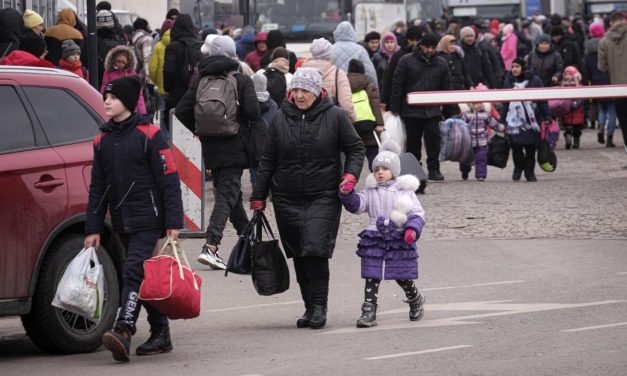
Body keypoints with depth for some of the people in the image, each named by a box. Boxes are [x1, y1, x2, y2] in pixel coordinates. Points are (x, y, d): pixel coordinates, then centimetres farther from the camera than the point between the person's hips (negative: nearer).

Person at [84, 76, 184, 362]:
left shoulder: (149, 134, -7)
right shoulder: (102, 140, 11)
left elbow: (169, 180, -8)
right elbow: (97, 187, 15)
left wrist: (173, 223, -12)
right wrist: (93, 228, 10)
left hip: (147, 219, -6)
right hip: (122, 223, 6)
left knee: (134, 273, -18)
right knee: (144, 276, 11)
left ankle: (123, 332, -30)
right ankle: (160, 334, 19)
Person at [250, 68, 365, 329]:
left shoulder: (335, 117, -1)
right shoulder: (281, 118, 6)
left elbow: (355, 149, 7)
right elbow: (268, 161, 11)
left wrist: (350, 175, -11)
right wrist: (258, 197, 9)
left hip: (323, 198, -3)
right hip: (287, 200, 3)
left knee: (316, 250, -16)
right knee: (298, 256, 6)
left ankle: (318, 306, -8)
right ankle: (311, 307, 16)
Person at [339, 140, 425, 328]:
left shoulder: (404, 191, 2)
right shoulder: (371, 191, 8)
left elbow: (417, 212, -2)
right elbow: (357, 205, -3)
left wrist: (413, 229, -19)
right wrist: (347, 195, -22)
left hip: (400, 241, -2)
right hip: (375, 240, 2)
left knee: (403, 278, 9)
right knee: (372, 277, -4)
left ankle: (416, 300, 37)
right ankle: (369, 312, -3)